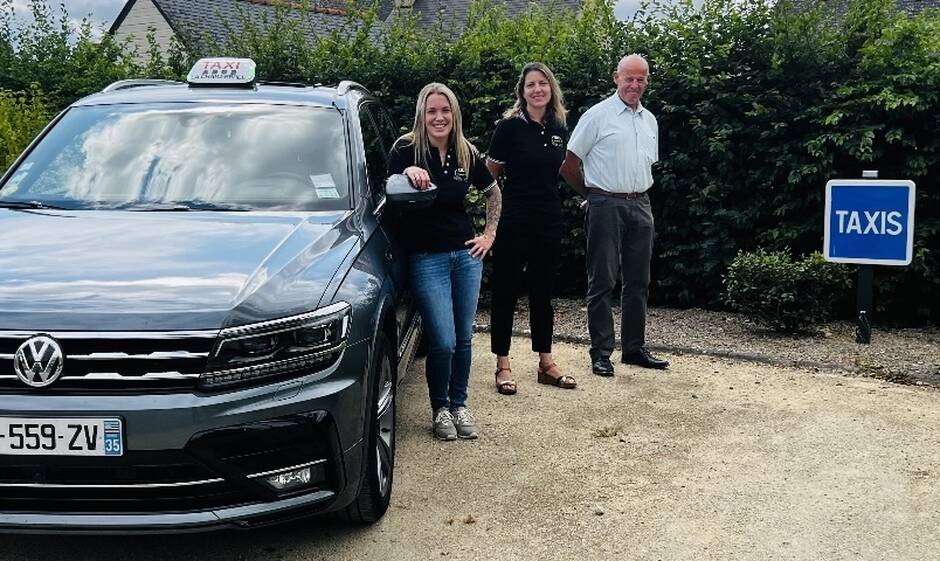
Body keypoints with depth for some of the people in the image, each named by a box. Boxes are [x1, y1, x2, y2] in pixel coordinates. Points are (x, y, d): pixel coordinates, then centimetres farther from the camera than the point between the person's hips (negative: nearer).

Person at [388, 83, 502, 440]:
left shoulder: (466, 154, 4)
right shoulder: (406, 150, -8)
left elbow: (493, 193, 20)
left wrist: (489, 234, 12)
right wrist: (408, 174, -26)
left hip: (466, 254, 4)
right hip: (426, 258, -4)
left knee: (463, 338, 9)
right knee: (443, 342, -8)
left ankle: (459, 404, 27)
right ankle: (440, 409, 15)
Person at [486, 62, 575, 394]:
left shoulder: (559, 130, 7)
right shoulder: (510, 127, -8)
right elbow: (490, 174, -1)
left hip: (549, 219, 5)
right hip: (514, 218, -5)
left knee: (543, 290, 12)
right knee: (506, 291, 2)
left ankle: (546, 363, 20)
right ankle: (502, 366, 11)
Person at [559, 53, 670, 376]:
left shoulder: (649, 120, 15)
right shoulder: (598, 116, -5)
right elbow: (569, 164, -4)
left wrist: (639, 193, 17)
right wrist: (592, 194, 5)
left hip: (640, 205, 6)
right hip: (606, 205, -6)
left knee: (638, 282, 10)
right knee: (602, 281, -3)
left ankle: (634, 348, 20)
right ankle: (601, 353, 3)